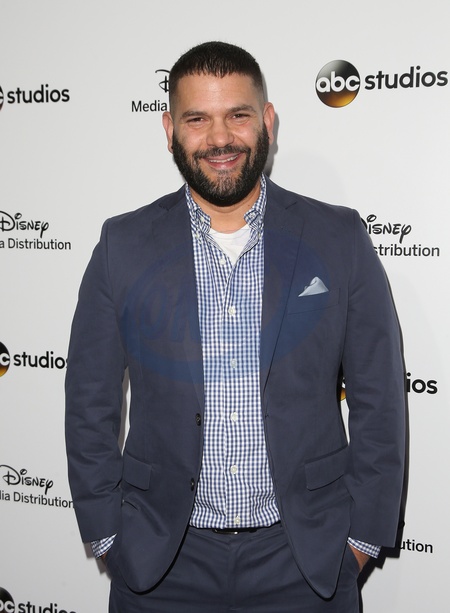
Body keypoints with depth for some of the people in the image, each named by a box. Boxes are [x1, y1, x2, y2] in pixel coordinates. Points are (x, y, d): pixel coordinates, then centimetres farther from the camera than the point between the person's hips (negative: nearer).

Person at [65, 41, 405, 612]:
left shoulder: (339, 239, -4)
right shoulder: (124, 245, -2)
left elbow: (378, 399, 0)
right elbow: (90, 403, 2)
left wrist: (362, 533, -1)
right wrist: (108, 534, 1)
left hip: (306, 559, 0)